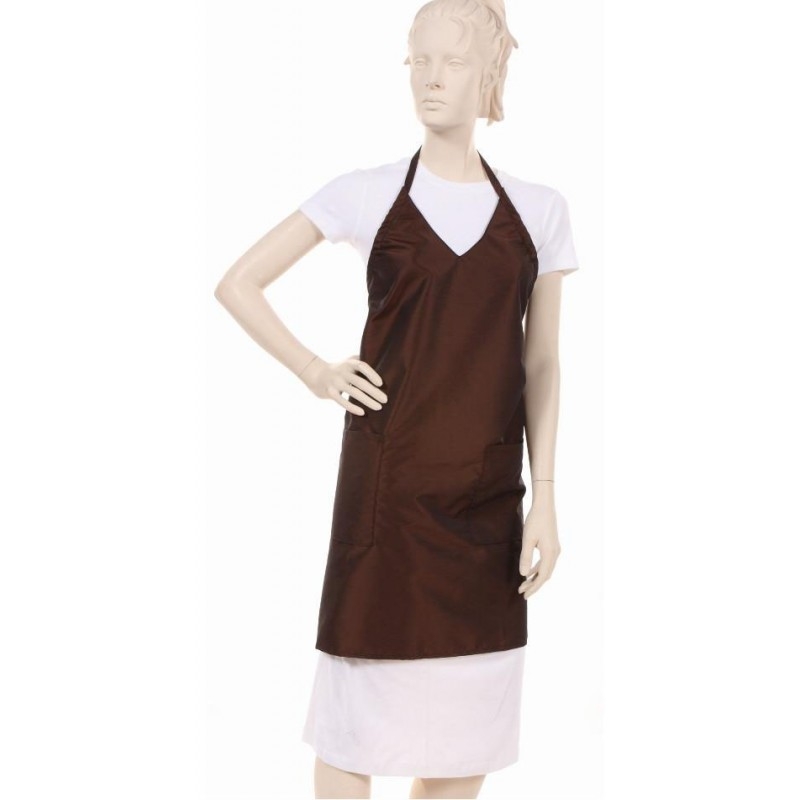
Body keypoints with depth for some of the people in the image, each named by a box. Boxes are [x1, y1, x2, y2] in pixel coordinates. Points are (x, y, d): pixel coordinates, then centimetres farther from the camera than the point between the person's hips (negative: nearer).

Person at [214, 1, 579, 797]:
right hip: (386, 476, -2)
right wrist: (314, 372, -2)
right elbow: (237, 284, 7)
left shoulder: (538, 209, 6)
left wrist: (544, 499, 2)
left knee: (468, 704, 8)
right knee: (359, 700, 2)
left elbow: (540, 366, 7)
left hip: (485, 490, 2)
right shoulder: (365, 194, 1)